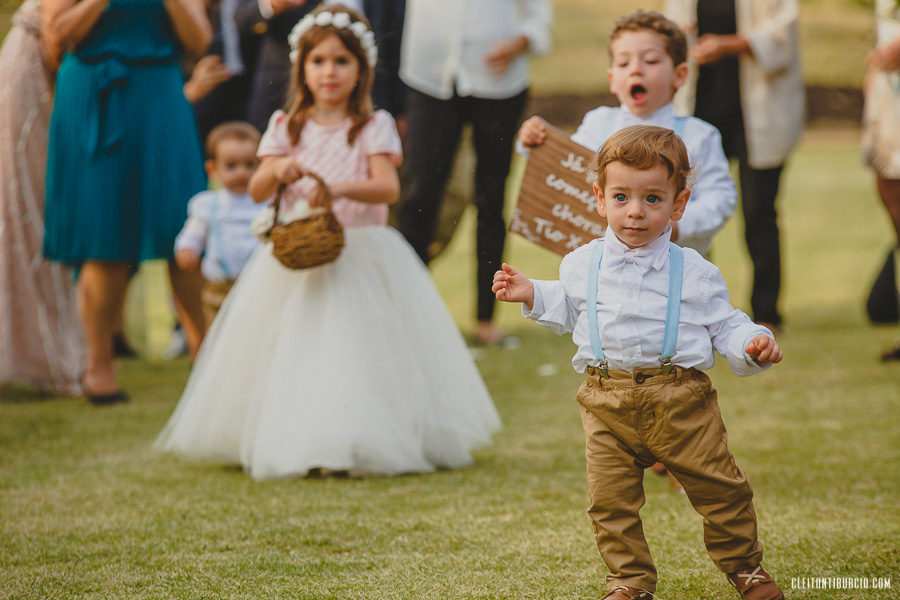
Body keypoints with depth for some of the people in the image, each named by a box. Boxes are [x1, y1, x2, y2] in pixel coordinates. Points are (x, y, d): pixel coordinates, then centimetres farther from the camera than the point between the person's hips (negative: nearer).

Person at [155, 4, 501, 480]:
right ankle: (293, 443, 11)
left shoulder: (374, 127, -1)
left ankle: (364, 441, -2)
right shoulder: (287, 127, 8)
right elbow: (256, 191, 2)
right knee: (295, 355, 0)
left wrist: (340, 189, -33)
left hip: (362, 258, -2)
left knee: (360, 354, -9)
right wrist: (277, 171, -20)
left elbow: (388, 188, -15)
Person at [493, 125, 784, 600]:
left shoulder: (694, 272, 1)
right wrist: (533, 295, 13)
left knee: (720, 490, 4)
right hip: (608, 401, 2)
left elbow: (723, 325, 7)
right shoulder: (583, 266, 7)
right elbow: (568, 308, 26)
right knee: (610, 498, -2)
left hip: (679, 399, -1)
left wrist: (753, 343, -12)